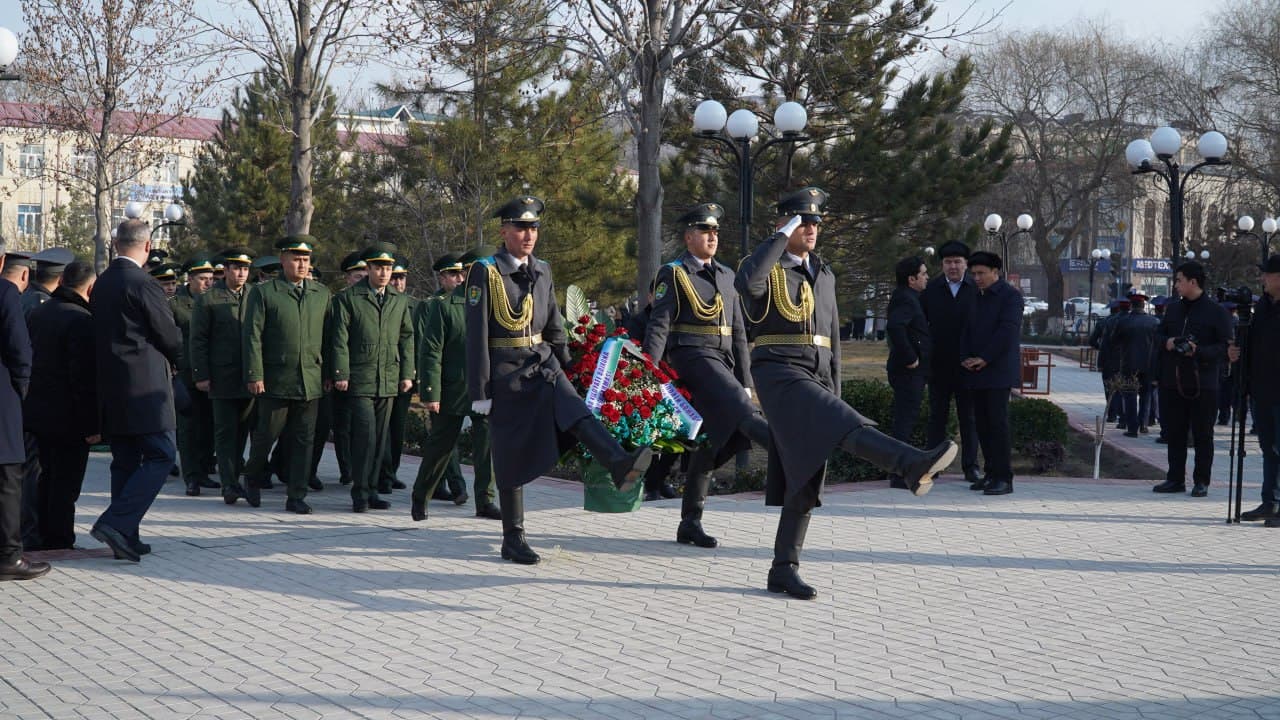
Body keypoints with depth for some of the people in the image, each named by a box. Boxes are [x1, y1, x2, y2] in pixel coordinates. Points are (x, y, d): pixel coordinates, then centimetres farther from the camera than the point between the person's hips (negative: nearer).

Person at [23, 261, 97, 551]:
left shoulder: (37, 313, 7)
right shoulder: (81, 321, -20)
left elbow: (27, 359, 15)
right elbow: (84, 378, -22)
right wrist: (92, 423, -18)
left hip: (37, 411, 8)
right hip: (68, 418, -8)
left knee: (48, 476, 19)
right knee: (66, 483, 0)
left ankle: (45, 537, 26)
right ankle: (61, 542, 4)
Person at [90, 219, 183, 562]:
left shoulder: (101, 285, 10)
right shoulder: (144, 286, -14)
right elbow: (171, 339, -9)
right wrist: (173, 362, 14)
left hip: (110, 388, 8)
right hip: (144, 388, -8)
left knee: (124, 462, 12)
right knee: (160, 457, -3)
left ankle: (125, 538, 15)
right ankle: (116, 524, -13)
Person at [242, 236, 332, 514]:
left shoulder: (322, 293, 12)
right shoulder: (263, 293, 0)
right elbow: (252, 336, -4)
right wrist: (254, 375, -10)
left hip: (310, 382, 3)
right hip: (275, 381, -3)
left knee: (304, 439, 3)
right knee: (267, 434, 5)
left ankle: (296, 496, 10)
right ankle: (252, 479, 30)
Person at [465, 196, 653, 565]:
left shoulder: (542, 271, 10)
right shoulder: (485, 272, -8)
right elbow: (476, 335, -11)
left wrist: (565, 367, 17)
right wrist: (480, 392, -14)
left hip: (543, 364, 4)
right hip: (506, 372, -4)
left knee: (575, 412, -25)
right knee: (512, 458, 2)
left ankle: (620, 464, -49)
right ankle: (513, 540, 11)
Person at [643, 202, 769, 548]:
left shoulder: (726, 276, 19)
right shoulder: (673, 274, 0)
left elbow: (738, 332, 19)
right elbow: (658, 327, -7)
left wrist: (745, 380, 14)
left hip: (723, 362, 7)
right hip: (691, 358, -6)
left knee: (709, 442, 6)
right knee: (740, 410, -28)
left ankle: (690, 524, 11)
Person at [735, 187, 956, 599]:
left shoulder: (824, 275, 19)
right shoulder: (767, 270, -1)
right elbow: (744, 283, -28)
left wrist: (834, 390, 18)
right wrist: (781, 237, -19)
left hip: (816, 381, 7)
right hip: (780, 375, -7)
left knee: (805, 479, 5)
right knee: (844, 424, -30)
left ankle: (784, 569, 9)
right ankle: (913, 466, -52)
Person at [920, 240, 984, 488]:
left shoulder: (976, 289, -1)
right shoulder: (931, 289, 3)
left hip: (967, 365, -1)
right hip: (938, 365, 1)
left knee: (968, 417, 6)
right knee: (937, 416, 8)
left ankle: (970, 467, 11)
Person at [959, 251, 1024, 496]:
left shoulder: (1010, 295, -4)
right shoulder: (976, 297, 19)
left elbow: (1008, 330, -13)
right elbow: (966, 330, 17)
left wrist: (984, 358, -14)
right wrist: (965, 358, 0)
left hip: (999, 370, -7)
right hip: (977, 372, 7)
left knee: (997, 422, -12)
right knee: (982, 423, 5)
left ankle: (1004, 478, -11)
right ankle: (991, 474, 11)